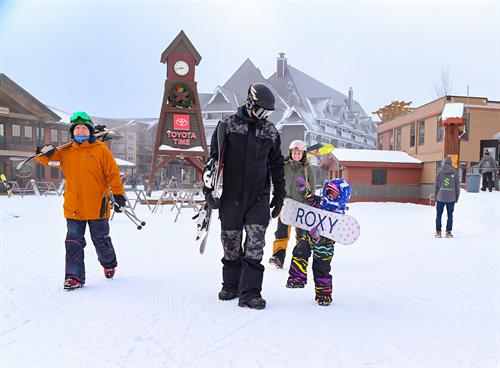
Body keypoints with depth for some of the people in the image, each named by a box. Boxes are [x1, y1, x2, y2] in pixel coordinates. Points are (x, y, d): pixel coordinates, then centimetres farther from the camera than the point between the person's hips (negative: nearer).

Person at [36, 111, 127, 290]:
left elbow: (113, 173, -5)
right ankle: (74, 276, 12)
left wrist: (118, 194, -8)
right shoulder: (65, 152, 6)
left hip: (97, 207, -2)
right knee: (74, 242, 4)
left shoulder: (101, 149, -4)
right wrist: (44, 152, -10)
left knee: (101, 240, 13)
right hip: (73, 207, 3)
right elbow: (48, 159, 13)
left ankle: (109, 264, 38)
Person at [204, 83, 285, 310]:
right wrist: (210, 190, -1)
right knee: (231, 244, 9)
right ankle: (231, 285, 27)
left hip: (259, 198, 1)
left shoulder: (270, 131, 9)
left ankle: (249, 293, 2)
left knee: (255, 245, -6)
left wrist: (279, 195, 15)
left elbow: (277, 165, 17)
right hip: (230, 196, -1)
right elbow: (213, 159, 3)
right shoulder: (227, 126, 1)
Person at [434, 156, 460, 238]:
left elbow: (436, 186, 0)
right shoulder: (455, 173, -2)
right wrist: (456, 198, 11)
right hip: (451, 198, 0)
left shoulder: (439, 173, -3)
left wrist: (435, 197, 9)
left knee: (439, 215, 8)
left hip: (440, 198, 0)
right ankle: (448, 232, 9)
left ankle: (438, 232, 8)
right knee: (450, 215, 8)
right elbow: (457, 186, 2)